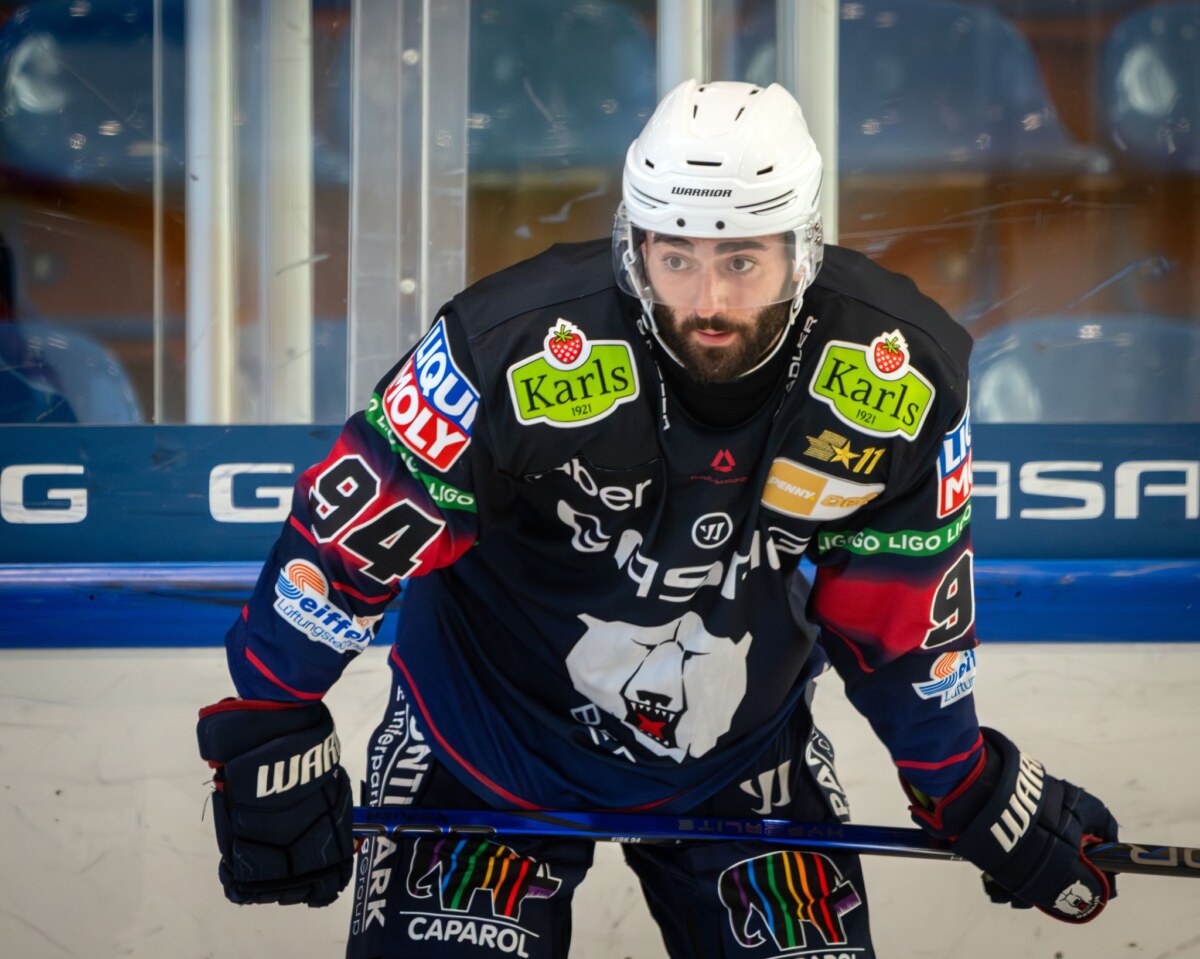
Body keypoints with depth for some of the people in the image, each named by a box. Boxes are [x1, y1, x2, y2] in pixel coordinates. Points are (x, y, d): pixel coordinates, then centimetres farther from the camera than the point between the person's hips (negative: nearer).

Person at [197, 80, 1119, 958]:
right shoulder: (519, 346, -30)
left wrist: (976, 796, 5)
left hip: (743, 746, 3)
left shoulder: (900, 383, -19)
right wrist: (269, 733, -18)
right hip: (491, 724, -3)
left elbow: (904, 615, -4)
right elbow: (351, 529, -21)